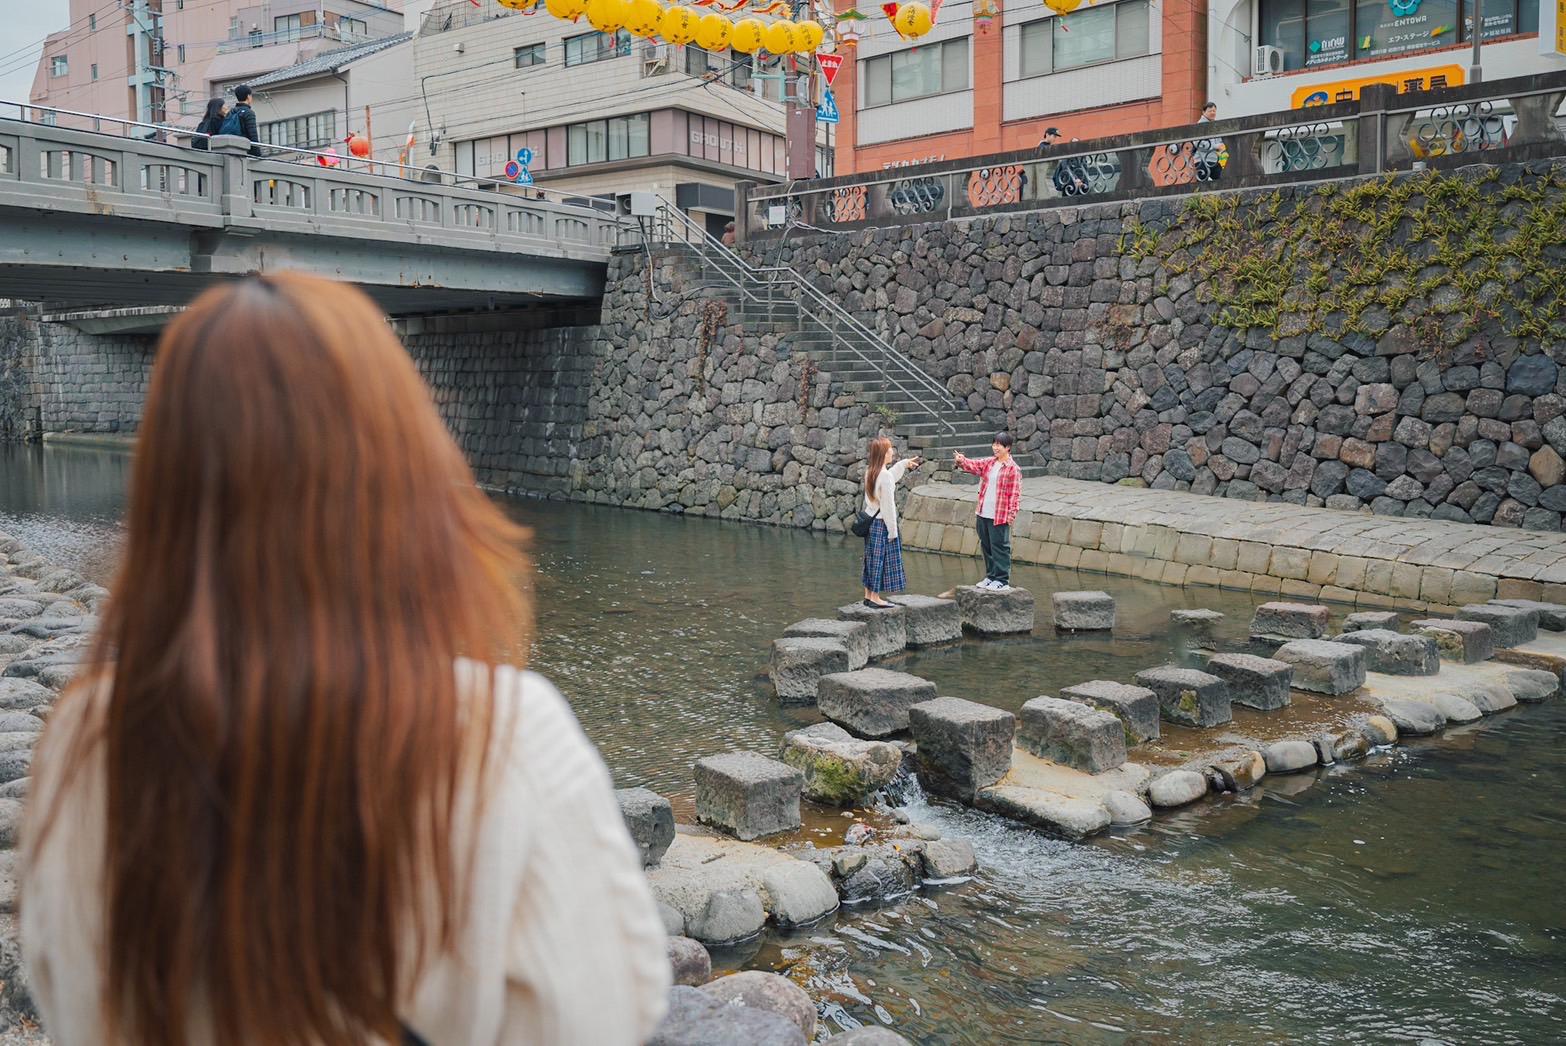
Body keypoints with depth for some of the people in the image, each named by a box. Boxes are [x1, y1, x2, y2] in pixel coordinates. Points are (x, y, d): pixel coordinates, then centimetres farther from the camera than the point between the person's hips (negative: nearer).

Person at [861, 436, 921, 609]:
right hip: (882, 523, -8)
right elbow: (888, 505, -19)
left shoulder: (871, 471, 4)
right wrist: (892, 530, -13)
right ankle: (875, 598, 5)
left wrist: (904, 464, 30)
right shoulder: (885, 476, -21)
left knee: (872, 558, 14)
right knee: (881, 559, 0)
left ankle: (868, 595, 21)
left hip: (871, 520, 8)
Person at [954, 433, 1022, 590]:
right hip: (983, 514, 7)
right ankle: (991, 576, 26)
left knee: (999, 547, -2)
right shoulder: (988, 463, 10)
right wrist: (962, 461, -23)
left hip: (1000, 516, -7)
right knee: (986, 546, 15)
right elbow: (973, 465, -1)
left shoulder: (1013, 469, -10)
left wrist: (1012, 513, -16)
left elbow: (1015, 493, -11)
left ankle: (1002, 580, 6)